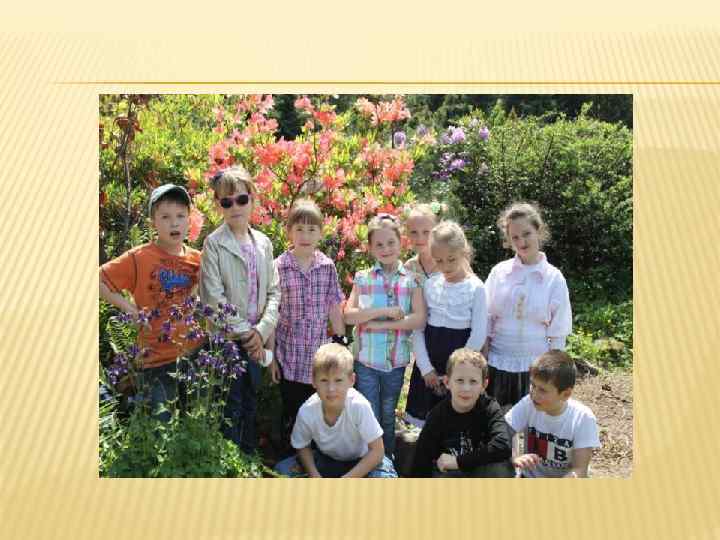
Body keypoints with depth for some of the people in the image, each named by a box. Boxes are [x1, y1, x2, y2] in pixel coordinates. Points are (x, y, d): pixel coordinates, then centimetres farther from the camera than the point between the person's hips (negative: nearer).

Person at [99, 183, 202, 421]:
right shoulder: (139, 258, -8)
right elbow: (100, 279, -5)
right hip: (157, 360, -4)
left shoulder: (197, 259, 3)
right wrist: (128, 307, -11)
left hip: (193, 354, 4)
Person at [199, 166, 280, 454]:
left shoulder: (263, 243, 8)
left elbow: (274, 292, 5)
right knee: (232, 408, 0)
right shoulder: (214, 243, -7)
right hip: (227, 338, -5)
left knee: (251, 403, 15)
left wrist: (262, 330, -9)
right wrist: (245, 332, -13)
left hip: (256, 339, 5)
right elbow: (213, 297, -14)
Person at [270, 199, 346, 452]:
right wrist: (271, 355, -3)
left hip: (320, 356, 2)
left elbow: (334, 308, 7)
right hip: (290, 358, -2)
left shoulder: (327, 267, 1)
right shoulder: (278, 268, -7)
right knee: (291, 417, 10)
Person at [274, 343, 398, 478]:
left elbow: (377, 450, -24)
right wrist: (315, 476, -21)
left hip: (359, 462, -3)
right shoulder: (306, 411, -24)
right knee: (281, 469, -19)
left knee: (386, 476, -33)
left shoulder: (359, 406, -32)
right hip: (326, 460, 3)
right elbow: (303, 447, -4)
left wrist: (346, 480, -28)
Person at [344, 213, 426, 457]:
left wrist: (379, 324, -14)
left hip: (396, 361, 1)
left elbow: (420, 318, -11)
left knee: (388, 417, 17)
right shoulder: (362, 278, 0)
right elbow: (349, 315, -8)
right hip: (366, 359, -1)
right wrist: (384, 311, -18)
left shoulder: (411, 279, -1)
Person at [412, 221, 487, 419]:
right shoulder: (430, 285, 3)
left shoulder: (475, 288, -7)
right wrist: (426, 368, -6)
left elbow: (478, 336, -9)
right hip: (429, 367, 3)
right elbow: (418, 329, 2)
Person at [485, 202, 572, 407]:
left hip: (535, 367, -1)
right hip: (497, 364, 1)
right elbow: (485, 323, 4)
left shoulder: (554, 278, -3)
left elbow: (557, 334, 1)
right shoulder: (499, 272, -1)